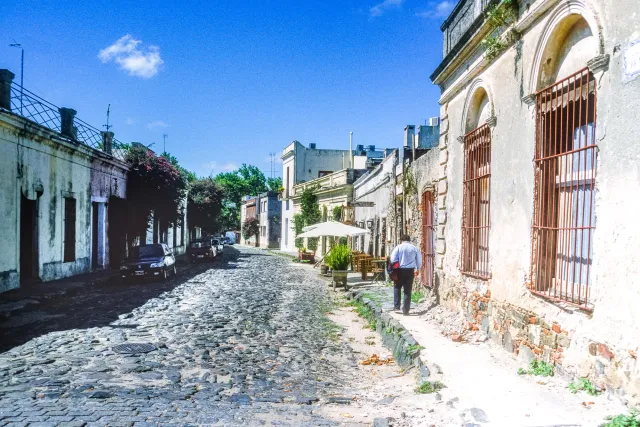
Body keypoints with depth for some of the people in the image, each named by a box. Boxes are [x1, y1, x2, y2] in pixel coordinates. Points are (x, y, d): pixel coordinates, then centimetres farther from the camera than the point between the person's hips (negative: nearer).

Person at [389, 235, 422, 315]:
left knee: (397, 287, 18)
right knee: (408, 290, 5)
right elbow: (419, 261, 12)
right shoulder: (414, 248, 6)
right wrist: (417, 269, 28)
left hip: (400, 270, -1)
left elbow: (393, 259, -6)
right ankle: (406, 310, 5)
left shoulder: (399, 247, -1)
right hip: (410, 270, 1)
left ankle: (396, 306, 12)